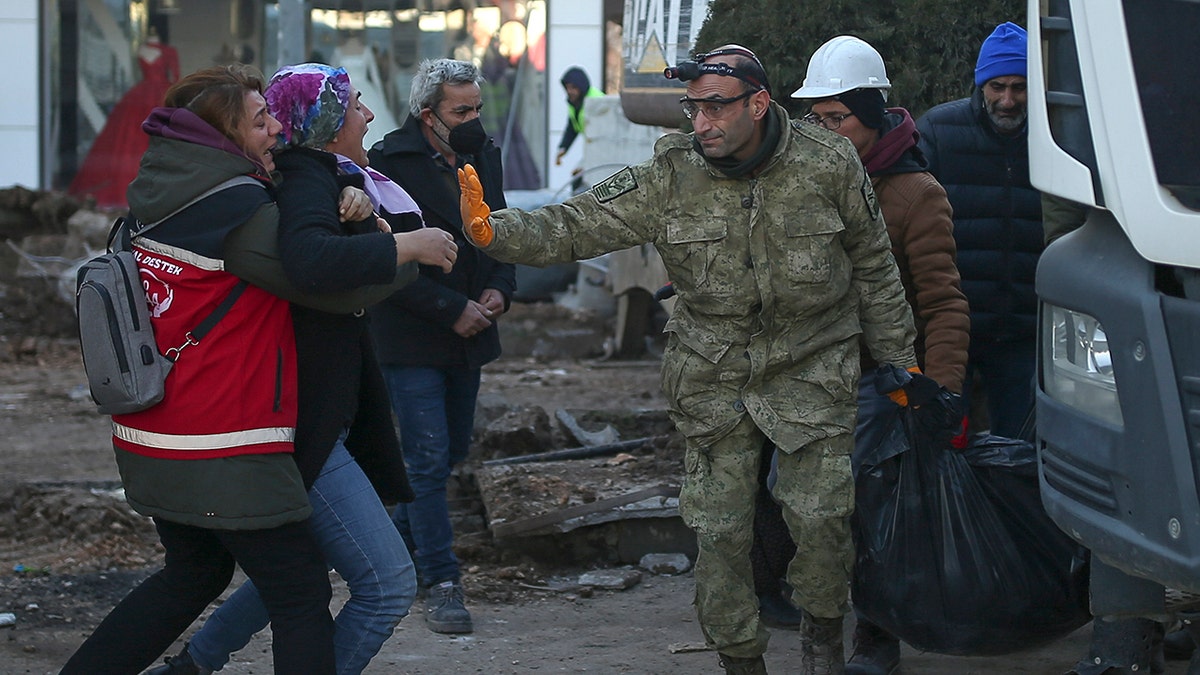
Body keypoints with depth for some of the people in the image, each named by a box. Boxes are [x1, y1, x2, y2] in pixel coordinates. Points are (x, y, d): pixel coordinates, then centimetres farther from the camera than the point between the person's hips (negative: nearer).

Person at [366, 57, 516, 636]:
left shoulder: (484, 156, 7)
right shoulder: (390, 165, -15)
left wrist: (499, 289, -1)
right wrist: (454, 310, -19)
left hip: (469, 334, 7)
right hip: (411, 338, -7)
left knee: (452, 451, 14)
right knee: (429, 458, -9)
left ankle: (395, 544, 33)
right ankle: (441, 583, -5)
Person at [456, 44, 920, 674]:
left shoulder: (828, 165, -10)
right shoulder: (671, 174, -10)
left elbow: (873, 267, 2)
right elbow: (578, 225, -14)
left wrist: (897, 359, 8)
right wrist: (495, 231, -31)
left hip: (812, 368, -1)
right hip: (713, 378, 2)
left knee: (819, 515, -7)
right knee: (717, 529, 2)